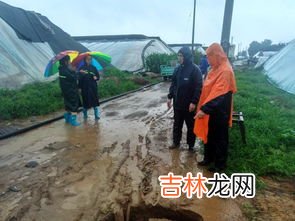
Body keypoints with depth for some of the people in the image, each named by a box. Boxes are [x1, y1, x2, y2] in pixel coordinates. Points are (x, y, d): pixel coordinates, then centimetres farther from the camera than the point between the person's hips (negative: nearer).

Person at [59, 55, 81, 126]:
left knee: (69, 104, 21)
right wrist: (73, 70, -11)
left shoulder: (63, 69, 9)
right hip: (71, 91, -10)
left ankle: (68, 118, 33)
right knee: (74, 105, -3)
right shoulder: (65, 71, -21)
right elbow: (74, 78, -23)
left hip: (67, 90, 10)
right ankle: (73, 120, 0)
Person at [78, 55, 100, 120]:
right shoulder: (81, 68, -2)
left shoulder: (93, 68, 6)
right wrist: (80, 87, -11)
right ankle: (85, 115, 22)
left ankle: (97, 115, 4)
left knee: (95, 101, -1)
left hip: (93, 87, 2)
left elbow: (98, 76, 9)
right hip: (85, 88, -2)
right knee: (85, 101, 5)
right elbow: (80, 78, -5)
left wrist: (96, 77, -14)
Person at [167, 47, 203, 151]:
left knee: (191, 126, 10)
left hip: (189, 104, -5)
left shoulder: (195, 69, -13)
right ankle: (176, 142, 33)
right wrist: (170, 97, 8)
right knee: (177, 124, 17)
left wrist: (194, 102, -20)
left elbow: (198, 87, -16)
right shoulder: (178, 69, 5)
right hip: (177, 102, 5)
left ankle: (191, 145, 25)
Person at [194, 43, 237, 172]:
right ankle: (208, 158, 37)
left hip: (219, 112, -9)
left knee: (219, 138, 7)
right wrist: (204, 108, 15)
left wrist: (204, 109, -34)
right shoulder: (215, 69, 9)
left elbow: (218, 94, -29)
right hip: (211, 109, 9)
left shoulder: (225, 71, -21)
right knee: (209, 135, 19)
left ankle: (220, 164, 25)